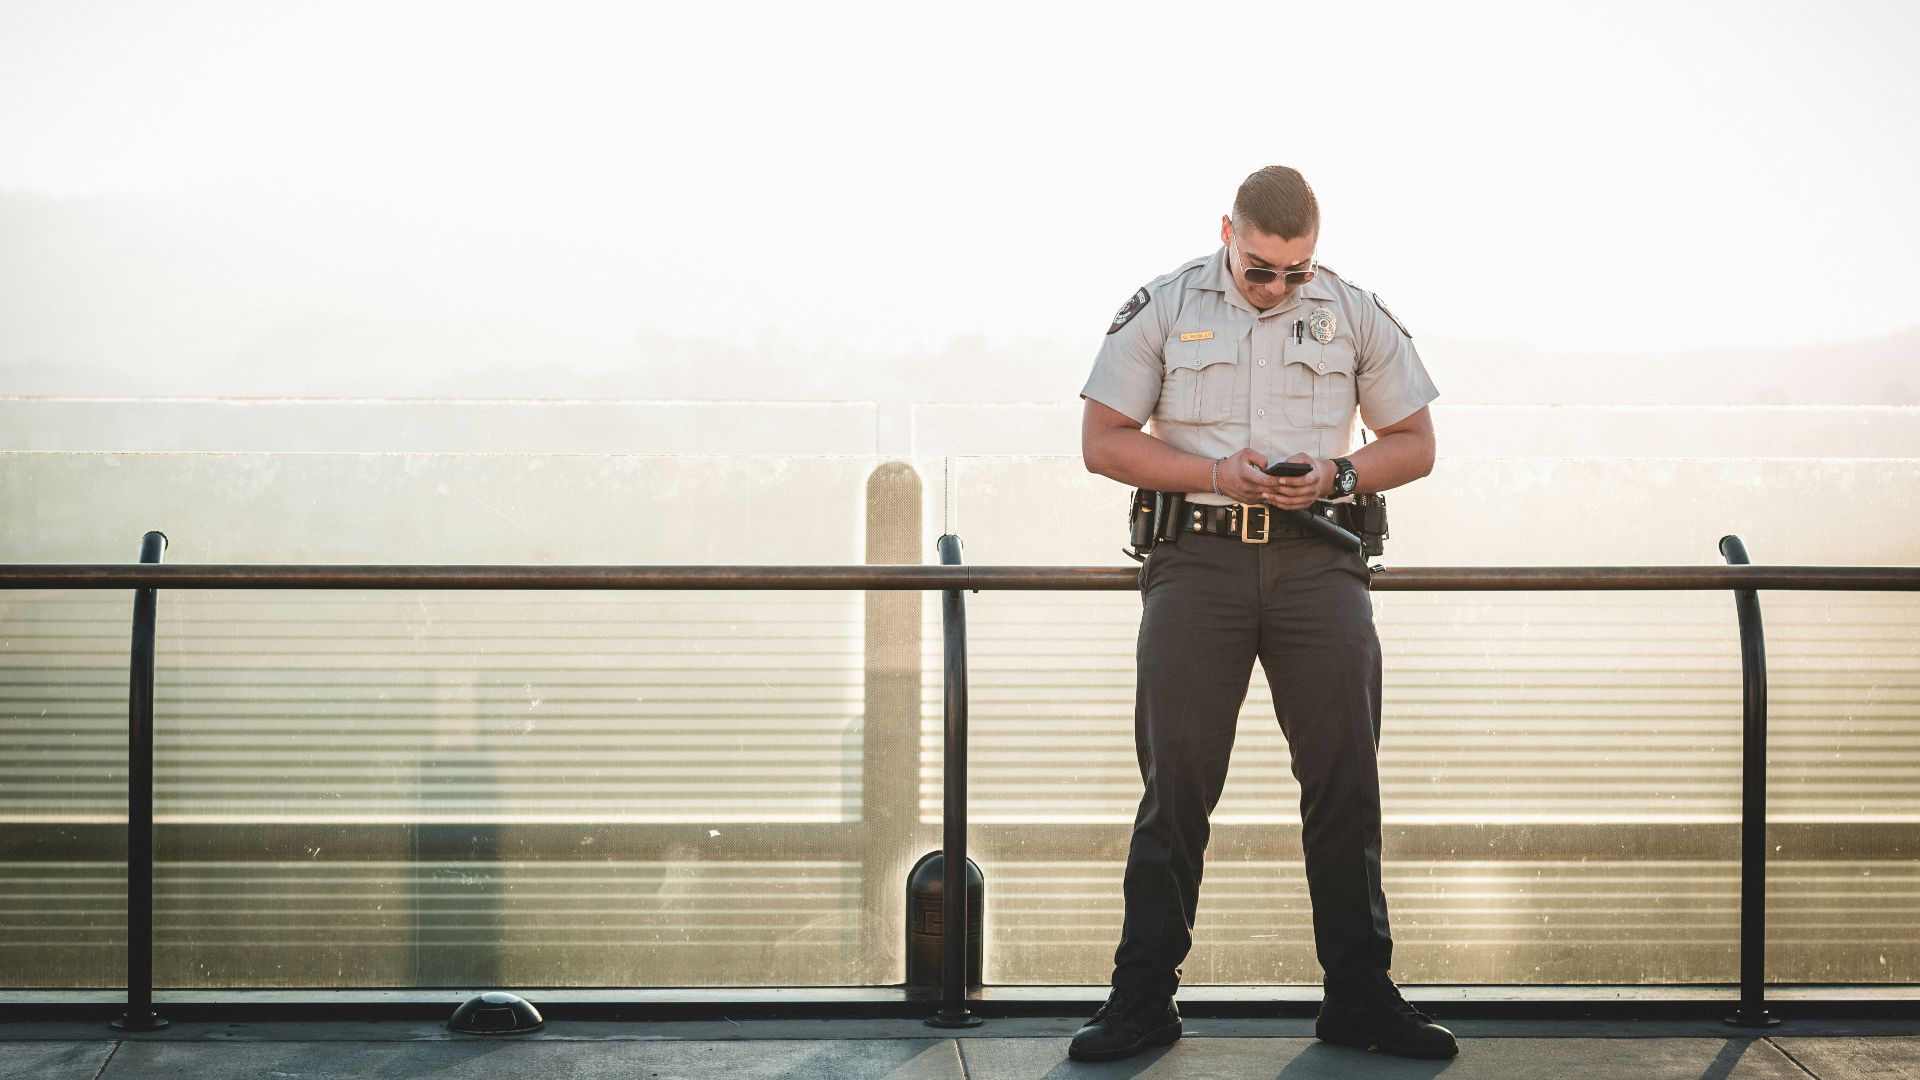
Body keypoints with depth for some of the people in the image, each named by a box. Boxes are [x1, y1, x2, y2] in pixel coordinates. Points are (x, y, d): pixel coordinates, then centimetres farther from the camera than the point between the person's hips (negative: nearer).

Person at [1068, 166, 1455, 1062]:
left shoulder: (1356, 315, 9)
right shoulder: (1161, 308, 4)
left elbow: (1415, 442, 14)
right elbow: (1103, 441, 3)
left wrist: (1340, 474, -7)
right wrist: (1217, 472, -10)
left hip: (1317, 560, 2)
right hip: (1197, 558, -1)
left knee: (1345, 781, 0)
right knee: (1175, 779, -3)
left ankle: (1359, 996, 9)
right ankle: (1143, 999, 4)